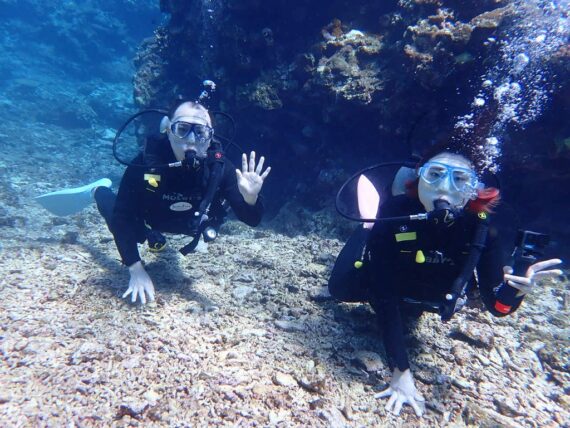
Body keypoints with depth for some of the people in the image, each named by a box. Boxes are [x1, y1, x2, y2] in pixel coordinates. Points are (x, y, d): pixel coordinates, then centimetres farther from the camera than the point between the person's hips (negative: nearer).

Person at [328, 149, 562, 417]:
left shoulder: (482, 229, -34)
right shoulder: (395, 213, -41)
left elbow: (496, 305, -29)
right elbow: (384, 295, -40)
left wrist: (516, 289, -54)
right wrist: (400, 371, -41)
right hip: (385, 286, -2)